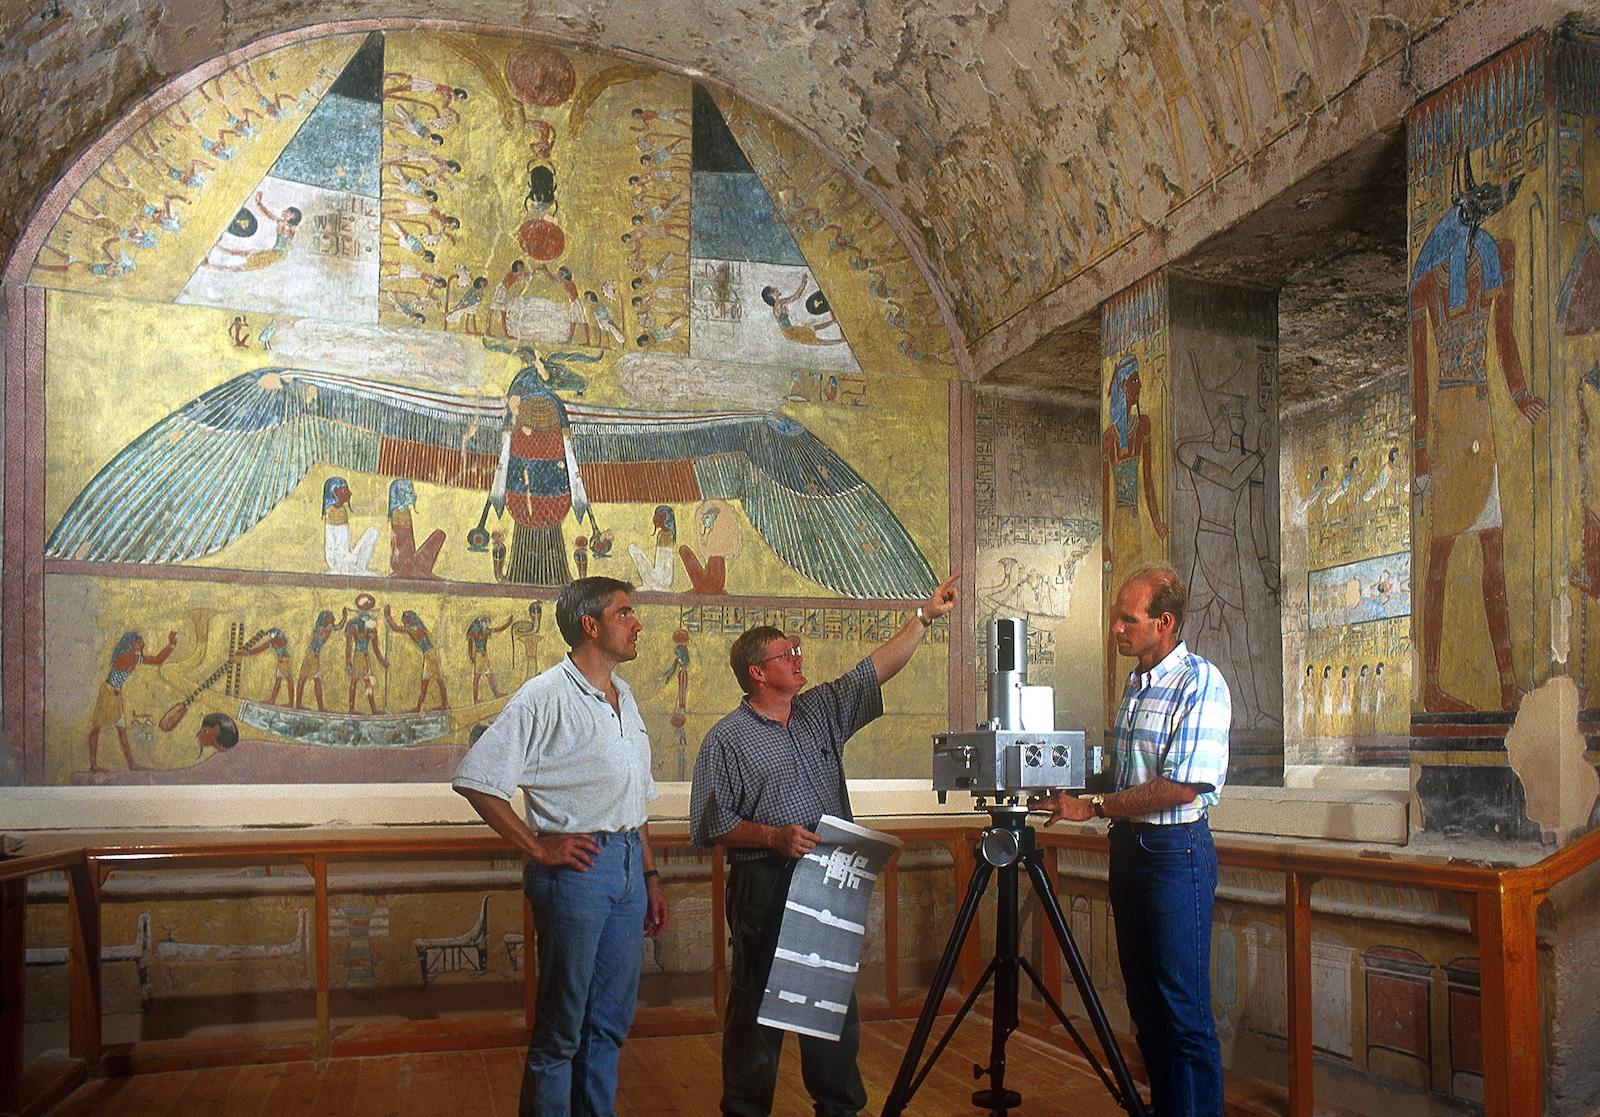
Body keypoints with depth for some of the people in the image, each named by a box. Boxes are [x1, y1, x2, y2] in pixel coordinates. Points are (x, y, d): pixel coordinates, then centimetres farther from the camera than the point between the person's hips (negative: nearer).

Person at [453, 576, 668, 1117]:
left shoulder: (623, 697, 15)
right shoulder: (546, 697, -10)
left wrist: (649, 875, 19)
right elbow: (477, 779, -14)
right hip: (577, 865, -7)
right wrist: (538, 849, -14)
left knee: (611, 1021, 15)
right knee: (561, 1027, 2)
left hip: (627, 865, 7)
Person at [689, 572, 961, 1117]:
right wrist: (773, 836, -18)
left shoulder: (822, 712, 10)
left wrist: (925, 616, 1)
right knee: (757, 1005, 3)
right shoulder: (726, 740, -5)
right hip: (763, 887, -5)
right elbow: (712, 824, -7)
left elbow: (878, 668, 7)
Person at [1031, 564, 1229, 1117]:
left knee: (1183, 1009, -3)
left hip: (1176, 849, -9)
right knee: (1144, 1002, 15)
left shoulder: (1200, 683, -15)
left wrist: (1094, 807, -17)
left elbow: (1182, 786, -21)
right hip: (1127, 844, 9)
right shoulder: (1135, 683, 13)